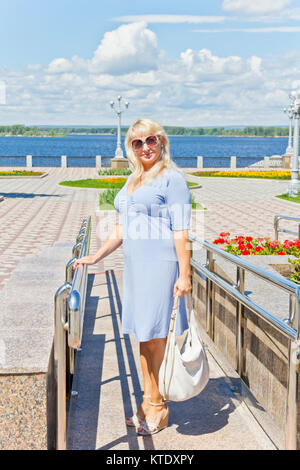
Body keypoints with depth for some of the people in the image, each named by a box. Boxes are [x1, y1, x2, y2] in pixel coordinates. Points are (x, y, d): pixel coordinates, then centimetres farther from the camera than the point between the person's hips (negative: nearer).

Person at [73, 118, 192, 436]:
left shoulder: (172, 179, -6)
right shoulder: (132, 181, 17)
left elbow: (181, 232, -11)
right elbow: (121, 229, 21)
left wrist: (184, 275, -15)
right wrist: (95, 257, 15)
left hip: (159, 265, -8)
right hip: (134, 265, 8)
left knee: (155, 336, -3)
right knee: (142, 335, 12)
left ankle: (158, 408, 10)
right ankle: (148, 403, 23)